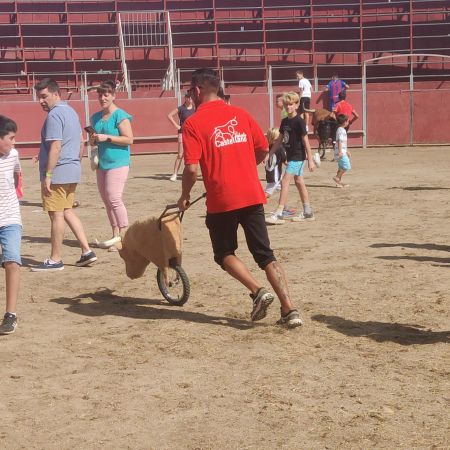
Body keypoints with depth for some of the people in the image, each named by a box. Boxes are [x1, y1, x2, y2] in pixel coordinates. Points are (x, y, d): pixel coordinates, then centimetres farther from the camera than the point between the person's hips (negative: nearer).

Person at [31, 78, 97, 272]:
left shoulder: (54, 115, -15)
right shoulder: (71, 111, 15)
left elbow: (55, 147, -21)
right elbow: (81, 143, 20)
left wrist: (47, 175, -20)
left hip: (58, 173, -9)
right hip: (73, 171, 9)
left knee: (56, 215, -2)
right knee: (67, 212, 17)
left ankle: (55, 260, 6)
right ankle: (87, 251, 14)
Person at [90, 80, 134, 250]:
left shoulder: (120, 116, -8)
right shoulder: (96, 117, 15)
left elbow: (129, 139, -15)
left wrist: (106, 137, -18)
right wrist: (93, 139, 2)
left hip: (118, 163, -8)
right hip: (102, 164, 8)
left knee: (114, 198, -14)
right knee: (106, 200, 8)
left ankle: (123, 234, -7)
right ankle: (115, 235, 15)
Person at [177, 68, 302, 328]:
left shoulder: (193, 124, -6)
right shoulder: (241, 114, 8)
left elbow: (191, 169, -12)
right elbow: (263, 150, 13)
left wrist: (185, 196, 5)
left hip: (221, 201, -4)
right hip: (252, 196, 4)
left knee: (224, 254, 16)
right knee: (266, 254, 9)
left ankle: (258, 291, -5)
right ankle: (290, 309, -1)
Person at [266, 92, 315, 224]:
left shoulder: (299, 121, -14)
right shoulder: (284, 121, 9)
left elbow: (305, 141, -14)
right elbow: (280, 140, 17)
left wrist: (310, 159, -15)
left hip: (298, 156, -8)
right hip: (291, 156, 8)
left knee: (285, 182, -12)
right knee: (299, 182, 13)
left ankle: (279, 214, -12)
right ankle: (308, 212, 21)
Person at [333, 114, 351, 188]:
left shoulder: (341, 130, 19)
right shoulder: (341, 130, -13)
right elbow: (340, 141, -22)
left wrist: (347, 151, 33)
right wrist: (340, 151, -28)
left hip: (342, 152, 11)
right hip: (341, 153, -11)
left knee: (341, 167, 13)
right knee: (347, 166, -12)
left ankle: (339, 182, 15)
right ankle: (337, 177, -8)